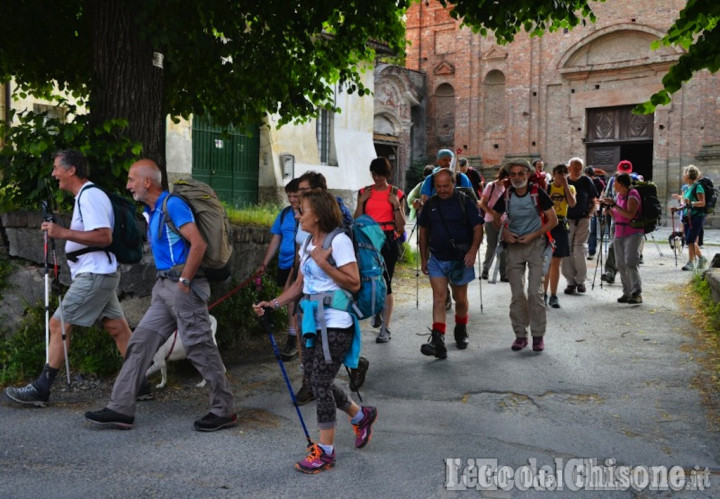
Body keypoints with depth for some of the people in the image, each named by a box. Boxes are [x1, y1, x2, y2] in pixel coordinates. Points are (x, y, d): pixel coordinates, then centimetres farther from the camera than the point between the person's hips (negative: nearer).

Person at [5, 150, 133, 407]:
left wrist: (63, 232, -21)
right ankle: (140, 384, 11)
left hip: (94, 275, -10)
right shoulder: (86, 195, 19)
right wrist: (61, 233, 16)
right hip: (98, 274, 10)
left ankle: (41, 389, 1)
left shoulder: (89, 196, -14)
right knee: (117, 328, 9)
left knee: (58, 324, -5)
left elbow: (104, 236, -23)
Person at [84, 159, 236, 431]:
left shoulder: (172, 204, -12)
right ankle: (121, 409, 11)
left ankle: (223, 412, 7)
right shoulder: (152, 211, 18)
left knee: (200, 348, -4)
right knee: (140, 342, 7)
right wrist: (165, 281, 18)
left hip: (184, 286, -10)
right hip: (164, 286, 10)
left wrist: (184, 281, -18)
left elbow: (198, 244, -21)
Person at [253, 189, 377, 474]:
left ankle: (325, 452, 7)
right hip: (313, 320, 9)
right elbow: (300, 284, 15)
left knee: (320, 382, -6)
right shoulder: (308, 244, 12)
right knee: (314, 379, 12)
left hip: (335, 324, -9)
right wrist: (274, 304, 4)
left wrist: (324, 263, -21)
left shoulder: (339, 241, -13)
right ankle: (361, 416, 34)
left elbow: (354, 284, -16)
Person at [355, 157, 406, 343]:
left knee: (385, 282, -4)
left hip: (388, 240, -2)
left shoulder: (396, 193, 3)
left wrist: (396, 205, -10)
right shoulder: (365, 192, 9)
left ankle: (385, 328, 3)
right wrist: (361, 201, -5)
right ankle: (377, 311, 27)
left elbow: (401, 226, 2)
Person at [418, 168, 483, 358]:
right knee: (439, 298, -9)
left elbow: (478, 228, -8)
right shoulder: (430, 204, 5)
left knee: (460, 299, 13)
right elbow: (423, 232, 13)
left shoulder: (465, 203, -5)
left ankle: (461, 330, 38)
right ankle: (437, 341, -16)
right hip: (437, 259, 2)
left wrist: (473, 250, -24)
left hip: (460, 259, -2)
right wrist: (423, 258, 10)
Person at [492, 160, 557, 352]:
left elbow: (553, 220, -5)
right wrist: (504, 232, -5)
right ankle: (520, 334, 14)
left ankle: (538, 335, 3)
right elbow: (496, 219, 15)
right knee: (517, 293, 4)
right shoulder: (506, 196, 0)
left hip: (535, 244, -3)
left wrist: (533, 235, -14)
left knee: (535, 291, -7)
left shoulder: (538, 193, -8)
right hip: (514, 246, 3)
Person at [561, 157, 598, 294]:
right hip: (566, 220, 2)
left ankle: (581, 280, 2)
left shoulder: (586, 181, 3)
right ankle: (571, 281, 9)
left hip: (583, 219, -2)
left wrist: (590, 213, -6)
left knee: (579, 248, -11)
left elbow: (593, 201, 9)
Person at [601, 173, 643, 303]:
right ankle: (627, 293, 9)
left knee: (630, 262, -18)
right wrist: (608, 206, 6)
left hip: (633, 233, -8)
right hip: (619, 234, 8)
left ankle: (637, 293, -20)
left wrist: (614, 205, -19)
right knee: (621, 264, 4)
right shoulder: (618, 195, 15)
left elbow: (630, 215, -21)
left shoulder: (632, 194, -9)